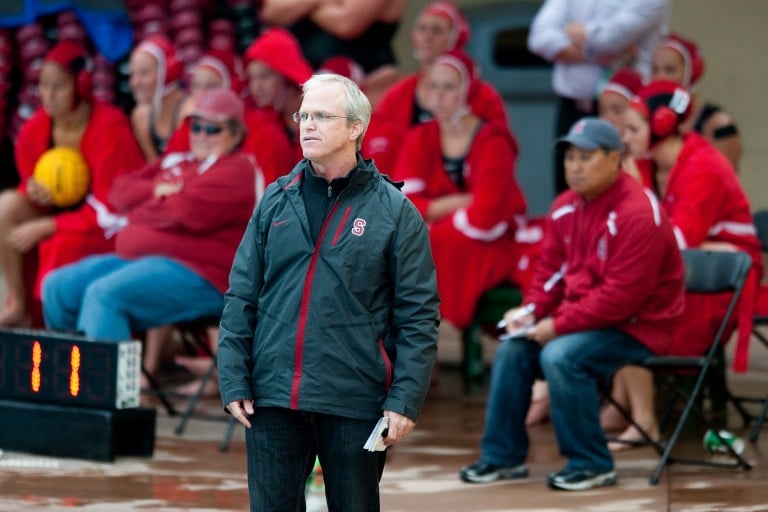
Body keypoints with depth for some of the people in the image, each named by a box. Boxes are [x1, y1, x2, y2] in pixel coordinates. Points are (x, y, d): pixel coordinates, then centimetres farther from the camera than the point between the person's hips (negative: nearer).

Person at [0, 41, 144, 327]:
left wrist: (44, 228, -25)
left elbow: (109, 210, -23)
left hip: (108, 228, -6)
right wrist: (35, 192, -19)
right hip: (62, 209, 6)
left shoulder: (109, 129, -23)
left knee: (61, 248, -35)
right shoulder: (34, 130, -7)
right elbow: (31, 183, 9)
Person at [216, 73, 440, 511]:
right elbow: (241, 298, 8)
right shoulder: (276, 201, 8)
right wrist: (234, 381, 0)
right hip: (273, 399, 3)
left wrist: (406, 400, -10)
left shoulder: (393, 211, 0)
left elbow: (419, 315, -2)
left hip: (354, 404, -2)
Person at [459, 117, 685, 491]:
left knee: (561, 356, -29)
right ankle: (503, 456, 9)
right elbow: (551, 268, 13)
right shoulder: (566, 207, 5)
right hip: (581, 316, 9)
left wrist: (559, 325, -23)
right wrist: (531, 311, -8)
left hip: (637, 324, -9)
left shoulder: (637, 214, -22)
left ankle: (592, 465, -15)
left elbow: (621, 295, -26)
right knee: (513, 348, -2)